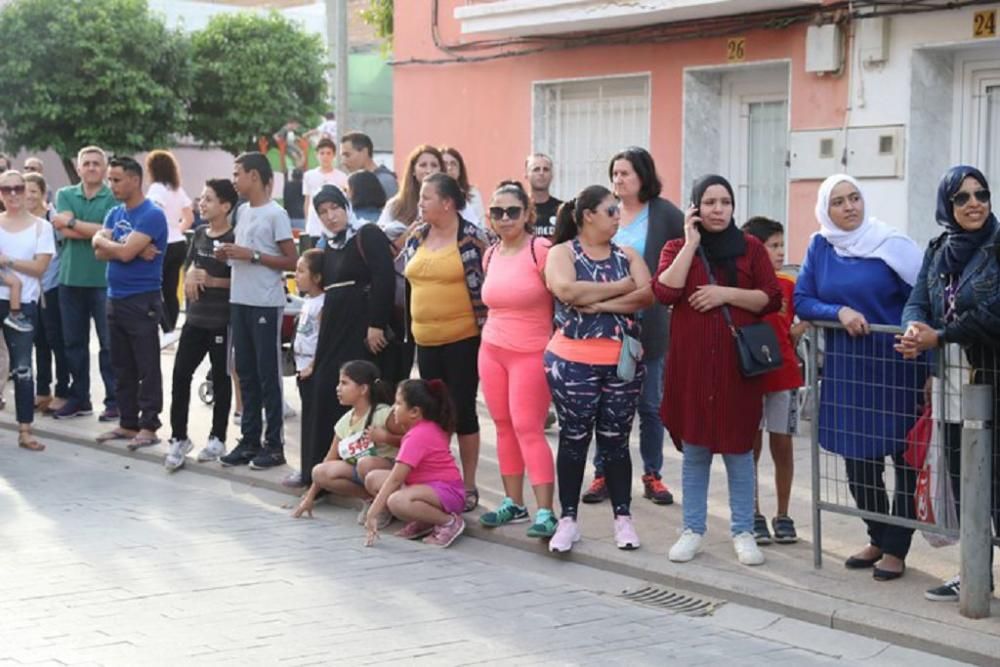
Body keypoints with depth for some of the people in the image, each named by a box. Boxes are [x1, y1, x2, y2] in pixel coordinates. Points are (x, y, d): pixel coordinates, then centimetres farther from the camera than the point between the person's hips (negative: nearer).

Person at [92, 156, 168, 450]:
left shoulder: (151, 215, -12)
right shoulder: (114, 214, 13)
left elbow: (125, 252, -20)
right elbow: (99, 252, 2)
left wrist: (104, 241, -3)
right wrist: (128, 248, -13)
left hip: (143, 301, -8)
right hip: (115, 299, 8)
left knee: (147, 367, -3)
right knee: (122, 367, 12)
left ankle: (149, 426, 1)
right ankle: (127, 423, 19)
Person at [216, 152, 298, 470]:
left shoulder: (275, 214, -9)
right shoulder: (243, 211, 13)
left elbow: (292, 261, -12)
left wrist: (252, 255, -17)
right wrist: (229, 255, 1)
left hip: (265, 304, -8)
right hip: (240, 301, 8)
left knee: (268, 374, -2)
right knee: (246, 373, 11)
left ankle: (274, 444, 4)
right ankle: (249, 440, 18)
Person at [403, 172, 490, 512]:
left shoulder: (472, 238, -10)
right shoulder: (417, 236, 7)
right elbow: (407, 278, 17)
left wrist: (486, 328, -8)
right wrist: (409, 325, 13)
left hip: (463, 339, -6)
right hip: (426, 340, 6)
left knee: (462, 411, 1)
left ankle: (468, 486, 12)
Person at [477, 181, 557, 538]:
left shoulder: (541, 251, -12)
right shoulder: (490, 255, 9)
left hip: (532, 354, -6)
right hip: (492, 351, 6)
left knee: (528, 429, -11)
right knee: (504, 426, 9)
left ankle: (545, 512, -9)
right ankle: (513, 502, 18)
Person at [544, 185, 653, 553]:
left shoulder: (627, 256, 9)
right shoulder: (562, 253, -1)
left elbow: (646, 295, -6)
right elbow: (566, 291, -21)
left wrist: (599, 304, -16)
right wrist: (620, 287, -11)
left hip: (622, 362, 3)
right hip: (573, 361, -3)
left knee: (615, 440, 9)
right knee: (574, 438, 4)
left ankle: (623, 517, 17)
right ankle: (568, 519, 12)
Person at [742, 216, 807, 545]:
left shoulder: (788, 285, 3)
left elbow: (795, 330, 10)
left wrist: (798, 331, -8)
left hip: (783, 373, 2)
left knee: (782, 444, 6)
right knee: (751, 446, 5)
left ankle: (783, 516, 16)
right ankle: (754, 517, 14)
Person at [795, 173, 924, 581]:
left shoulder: (892, 245, -6)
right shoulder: (820, 247, 4)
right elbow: (801, 302, 4)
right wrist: (839, 312, -15)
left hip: (895, 365, -3)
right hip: (845, 366, 3)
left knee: (903, 455, 0)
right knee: (856, 456, 10)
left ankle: (895, 548, 11)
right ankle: (877, 538, 28)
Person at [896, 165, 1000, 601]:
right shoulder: (939, 251, 12)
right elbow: (917, 302, 7)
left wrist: (939, 338, -14)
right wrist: (914, 330, -16)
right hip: (952, 382, 6)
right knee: (963, 482, 12)